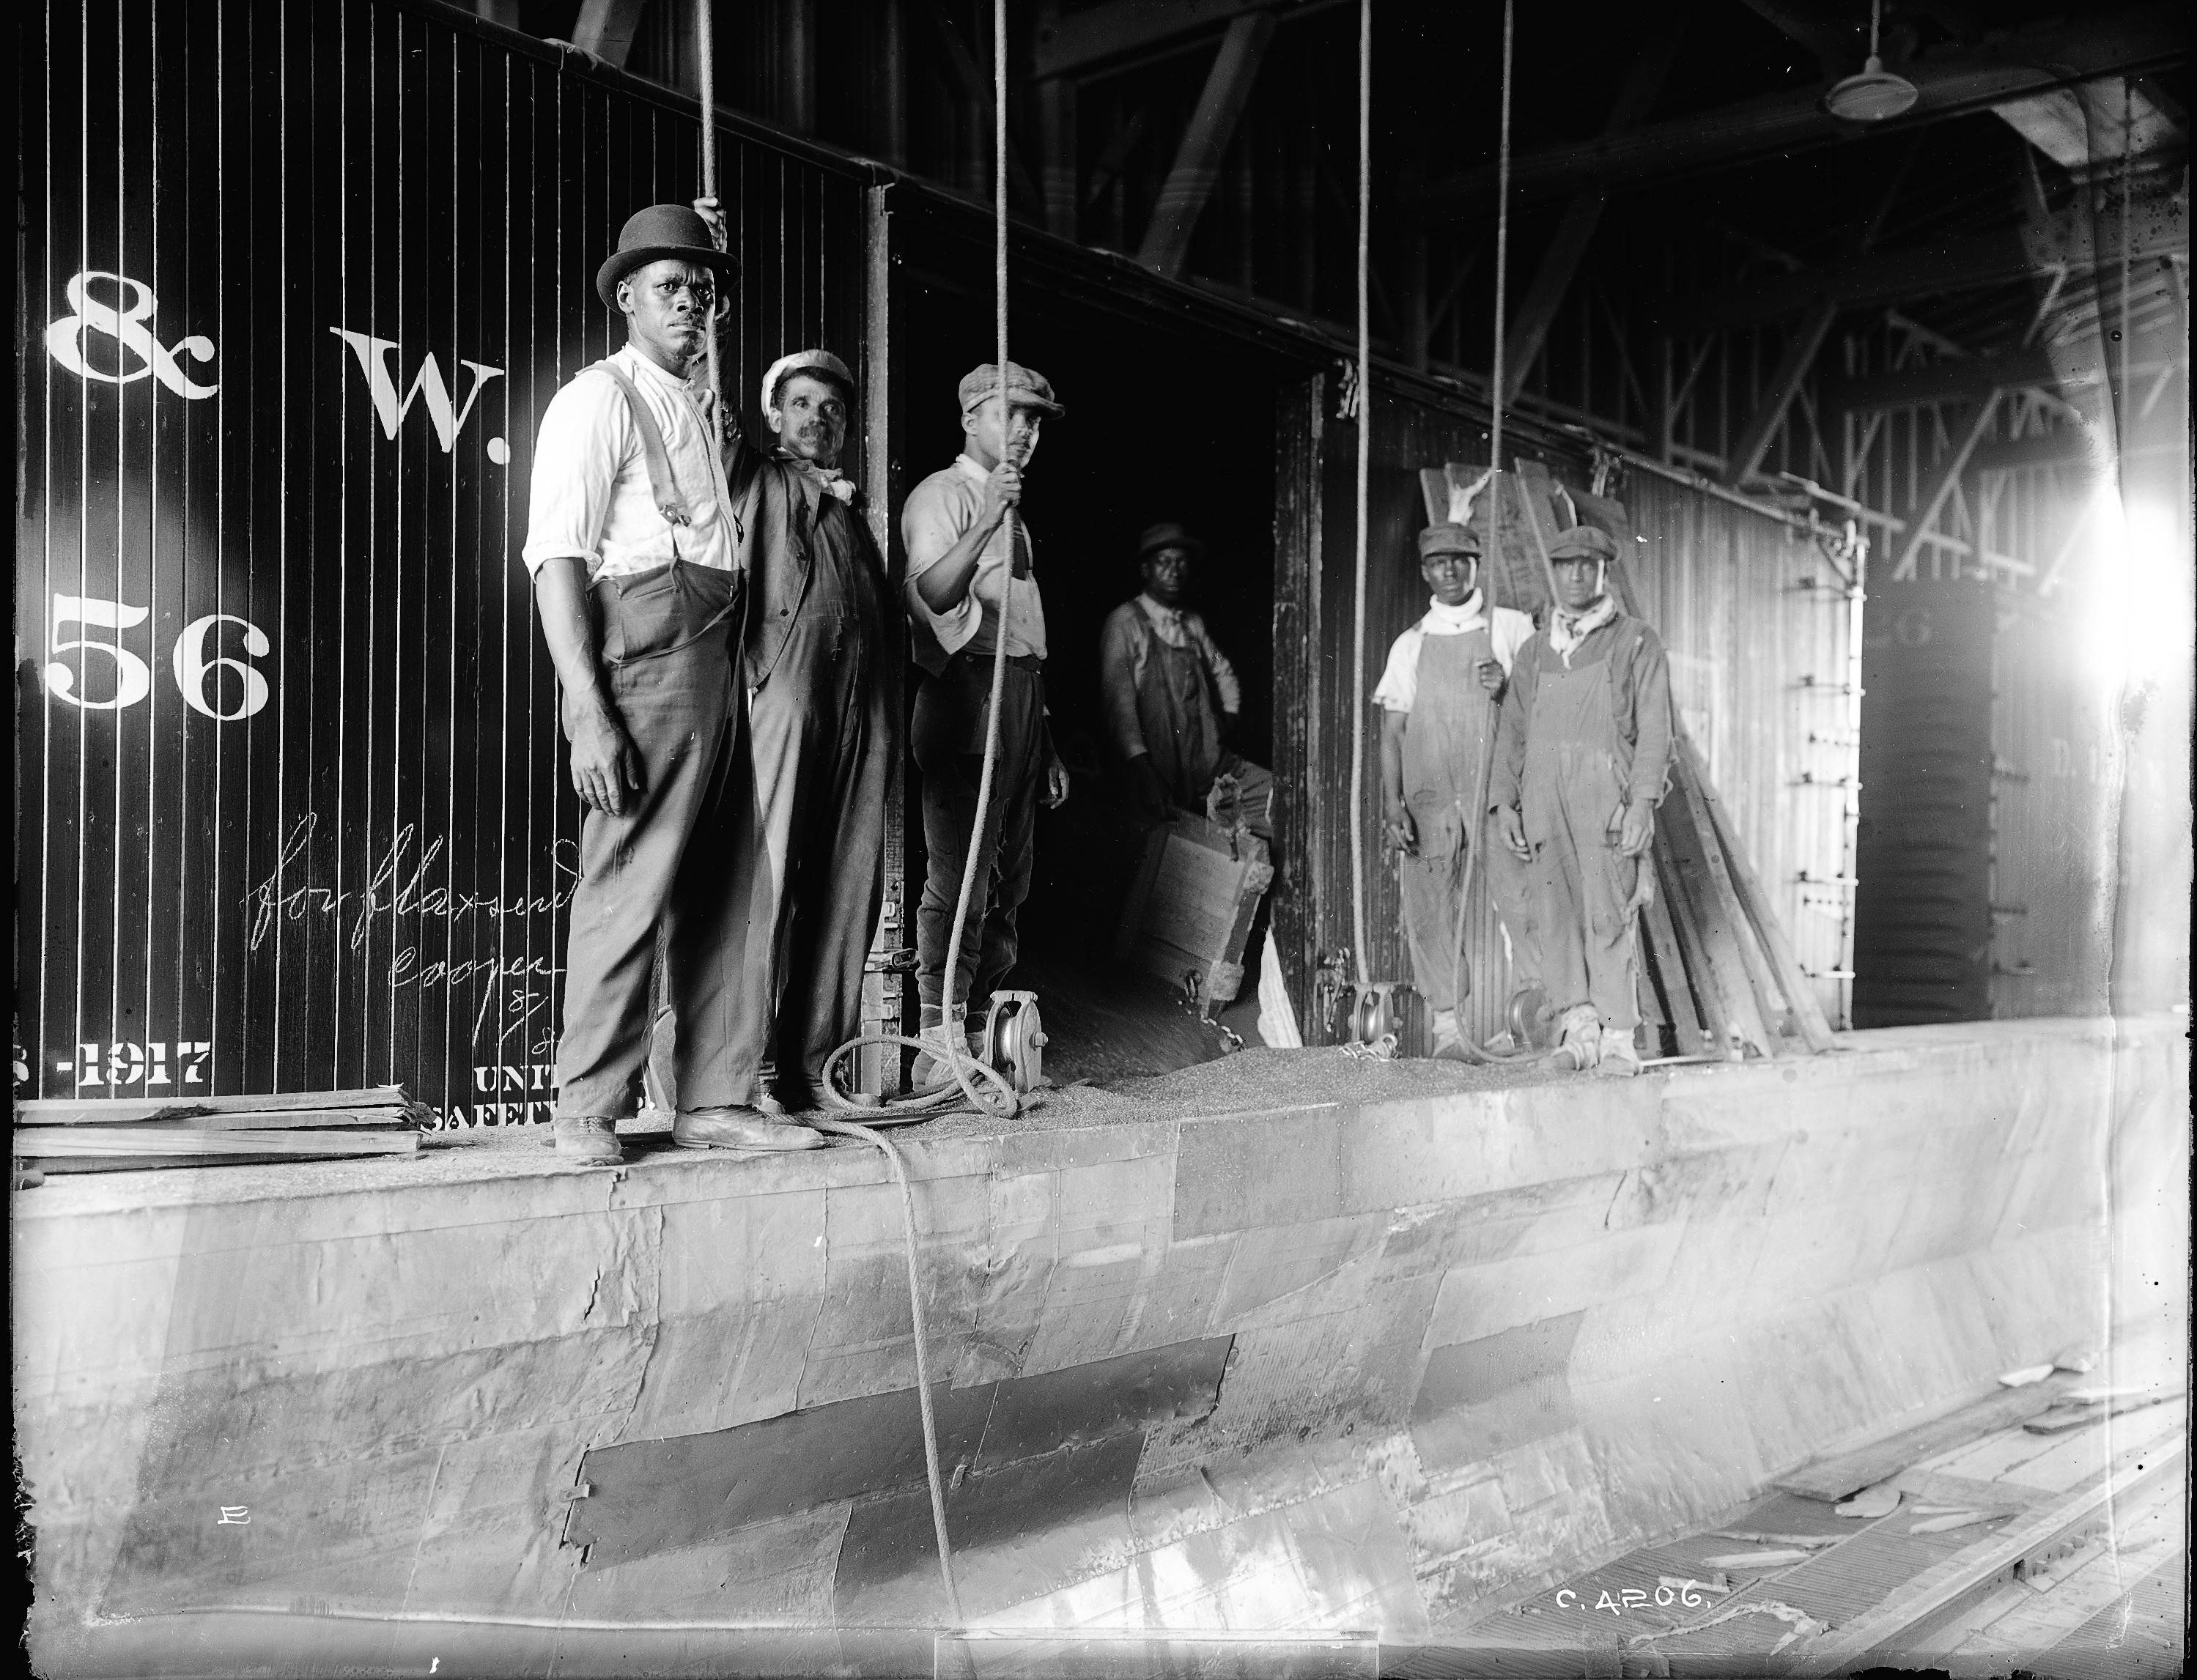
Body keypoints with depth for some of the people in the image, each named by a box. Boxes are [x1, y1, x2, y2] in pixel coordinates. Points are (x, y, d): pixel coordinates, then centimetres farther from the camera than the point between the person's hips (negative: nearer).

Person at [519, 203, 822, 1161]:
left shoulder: (704, 409, 23)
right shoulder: (601, 399, -3)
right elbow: (556, 557, -12)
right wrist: (589, 715, -20)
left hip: (715, 664, 9)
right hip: (640, 662, -9)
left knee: (715, 894, 9)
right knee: (629, 890, -9)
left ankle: (709, 1105, 17)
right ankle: (585, 1111, 2)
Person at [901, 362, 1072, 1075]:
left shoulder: (1013, 509, 25)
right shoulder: (943, 494, -1)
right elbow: (934, 593, -19)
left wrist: (1046, 745, 22)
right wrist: (987, 522, -32)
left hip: (1022, 695, 9)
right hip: (967, 690, -9)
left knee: (1009, 875, 9)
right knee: (959, 869, -12)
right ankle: (940, 1039, -10)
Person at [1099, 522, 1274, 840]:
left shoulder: (1193, 623, 16)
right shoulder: (1126, 622, -3)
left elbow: (1223, 672, 35)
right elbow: (1119, 701, -12)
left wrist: (1229, 716, 19)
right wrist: (1144, 772, -21)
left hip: (1212, 762, 6)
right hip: (1160, 772, -6)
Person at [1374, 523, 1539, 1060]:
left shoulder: (1512, 628, 10)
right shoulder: (1410, 646, 13)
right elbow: (1391, 732, 10)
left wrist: (1508, 690, -11)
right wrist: (1393, 807, -1)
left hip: (1497, 791, -1)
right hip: (1428, 798, 1)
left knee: (1521, 900, -9)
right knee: (1430, 910, -2)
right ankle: (1448, 1026, 5)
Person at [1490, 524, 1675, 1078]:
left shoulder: (1637, 643, 9)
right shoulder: (1534, 651, 21)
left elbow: (1654, 730, 1)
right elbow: (1513, 733, 19)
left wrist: (1643, 803, -10)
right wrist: (1504, 802, 8)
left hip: (1608, 796, -4)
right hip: (1545, 798, 4)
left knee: (1609, 918, -9)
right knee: (1558, 917, 0)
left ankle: (1618, 1039, -6)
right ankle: (1578, 1027, 6)